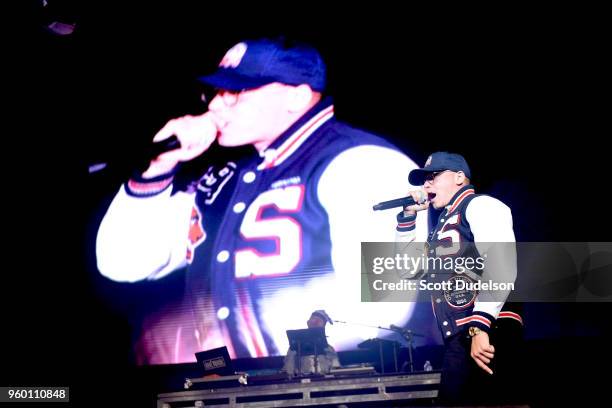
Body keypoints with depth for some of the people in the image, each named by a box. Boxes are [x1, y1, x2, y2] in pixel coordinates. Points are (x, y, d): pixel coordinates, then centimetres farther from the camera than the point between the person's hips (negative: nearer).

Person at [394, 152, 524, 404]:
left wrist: (480, 326, -25)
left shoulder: (479, 205, 0)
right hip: (459, 340, 9)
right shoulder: (444, 224, 28)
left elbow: (501, 264, -16)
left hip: (489, 333, -9)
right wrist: (407, 218, 24)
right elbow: (411, 270, 35)